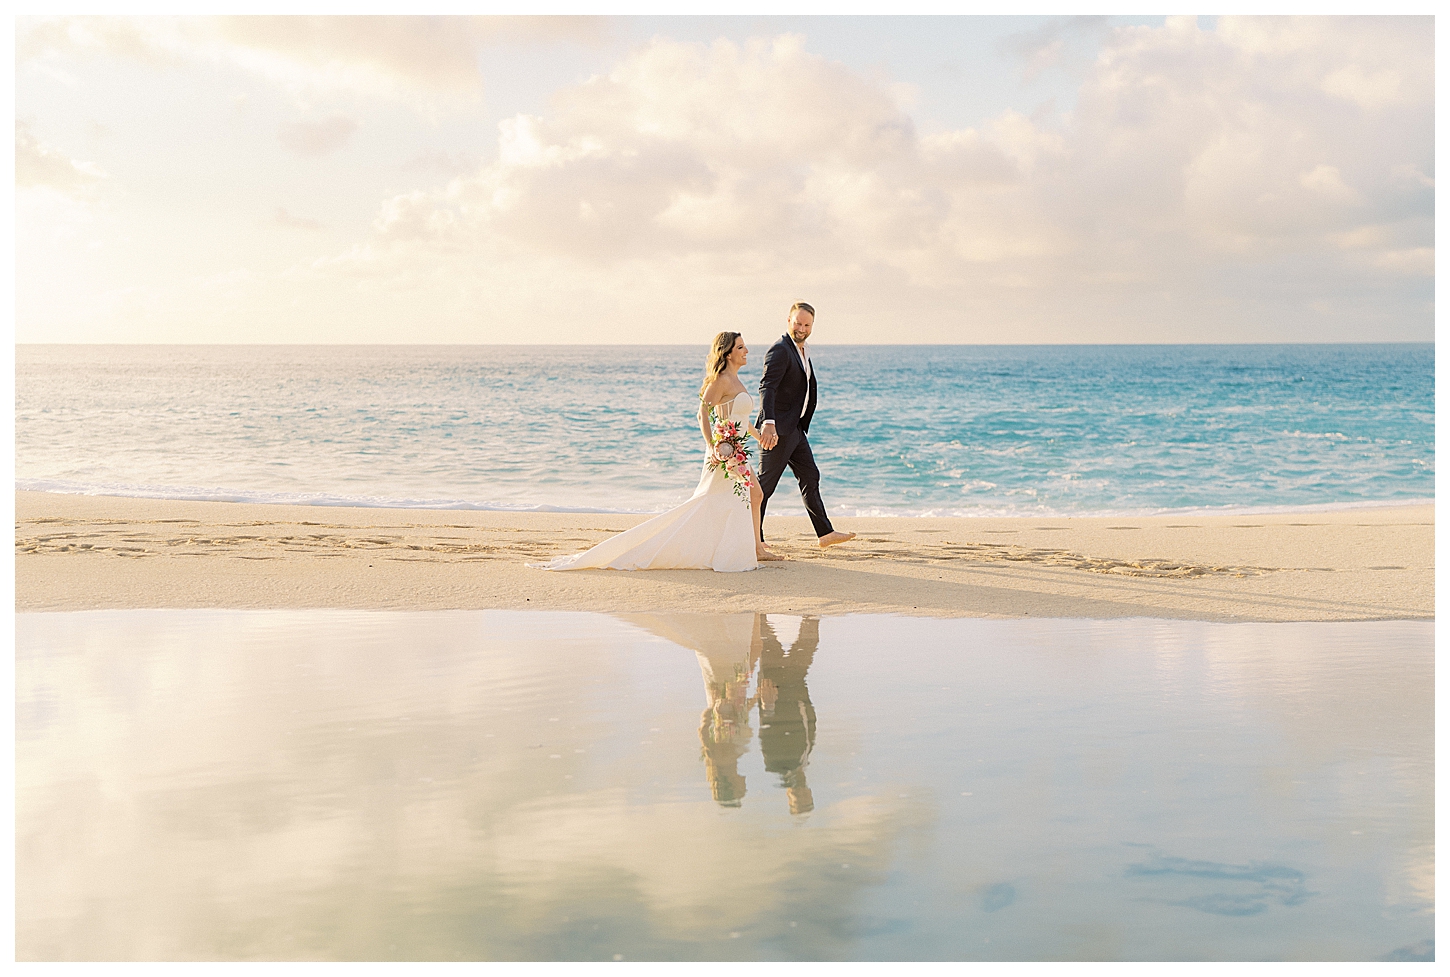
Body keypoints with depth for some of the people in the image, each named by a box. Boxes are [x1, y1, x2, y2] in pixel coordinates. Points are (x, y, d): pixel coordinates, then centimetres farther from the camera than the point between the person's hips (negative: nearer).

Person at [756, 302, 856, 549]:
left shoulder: (804, 351, 15)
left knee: (810, 477, 12)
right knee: (765, 484, -4)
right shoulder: (780, 351, -16)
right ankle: (752, 537, 3)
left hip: (795, 429, 10)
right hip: (777, 429, -10)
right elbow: (767, 387, -29)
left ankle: (825, 534, 18)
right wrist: (768, 423, -42)